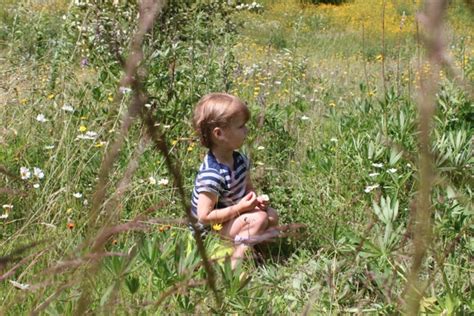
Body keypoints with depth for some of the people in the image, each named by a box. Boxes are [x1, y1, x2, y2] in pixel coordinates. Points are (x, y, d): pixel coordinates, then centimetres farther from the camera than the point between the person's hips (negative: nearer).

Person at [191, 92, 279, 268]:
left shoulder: (240, 161, -1)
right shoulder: (212, 174, -29)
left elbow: (248, 189, 15)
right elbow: (204, 217, -28)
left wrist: (256, 200, -8)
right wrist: (239, 208, -25)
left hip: (232, 218, 9)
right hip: (210, 233, -9)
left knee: (271, 215, 1)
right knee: (258, 219, -23)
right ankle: (235, 263, -21)